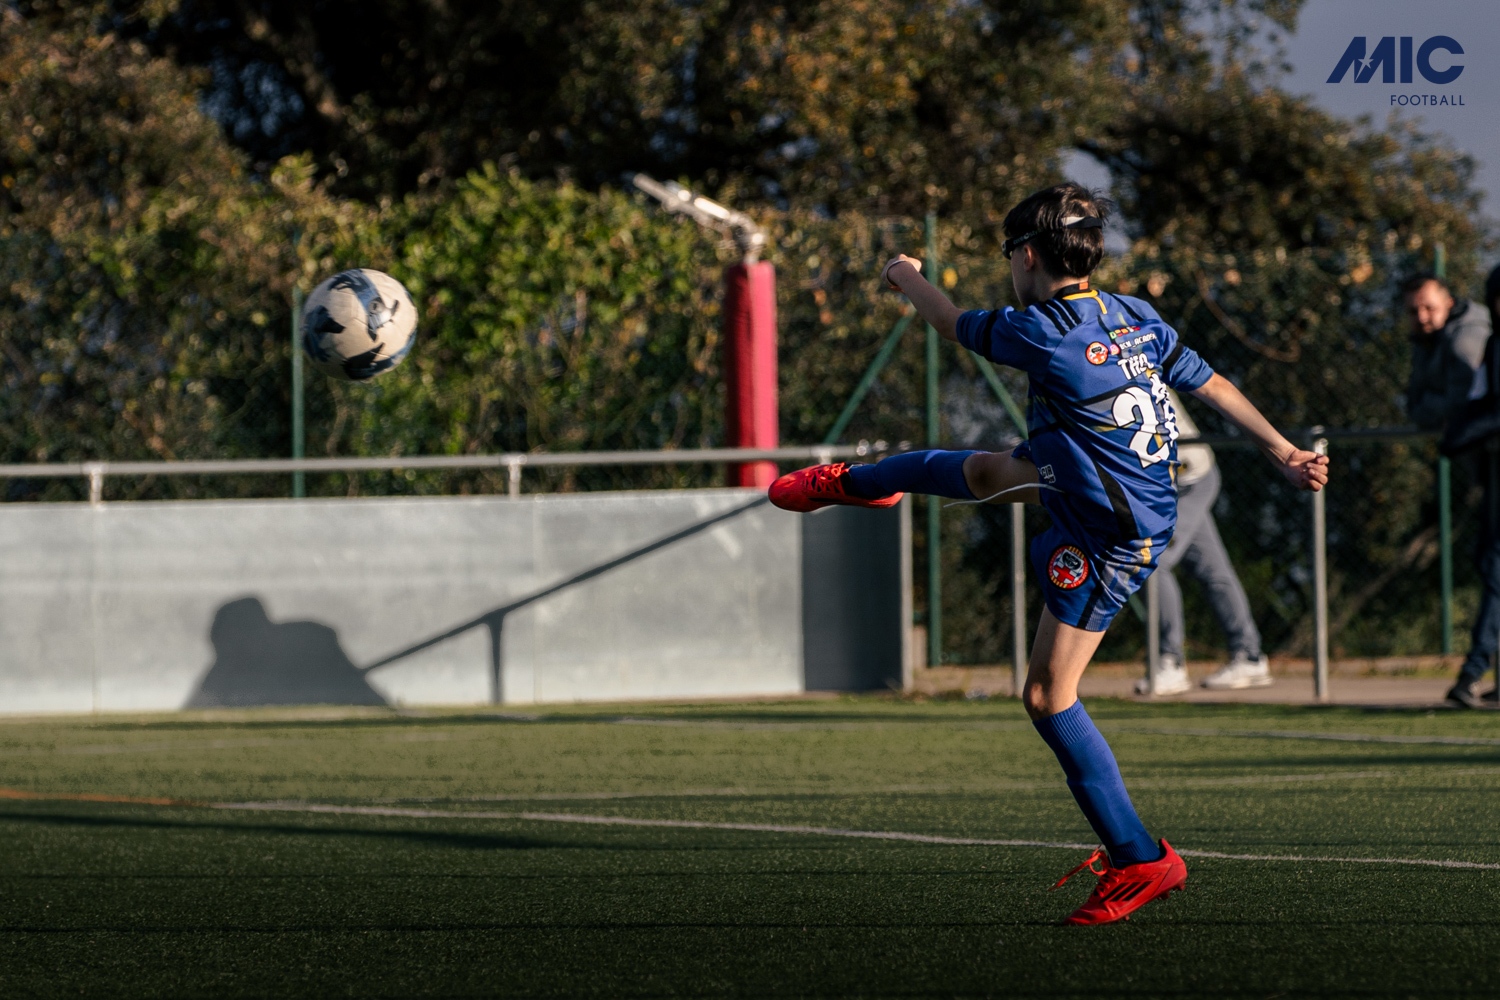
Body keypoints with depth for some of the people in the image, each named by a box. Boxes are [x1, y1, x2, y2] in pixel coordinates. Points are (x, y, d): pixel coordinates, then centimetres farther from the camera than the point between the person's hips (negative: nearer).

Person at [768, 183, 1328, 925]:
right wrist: (1285, 453, 4)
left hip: (1111, 541, -9)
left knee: (1048, 696, -5)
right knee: (982, 472, 29)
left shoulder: (1044, 334, -26)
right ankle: (847, 485, 61)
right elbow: (1211, 385, -1)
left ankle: (1141, 861, -2)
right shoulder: (1134, 316, -5)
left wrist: (907, 277, 14)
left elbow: (954, 325, -7)